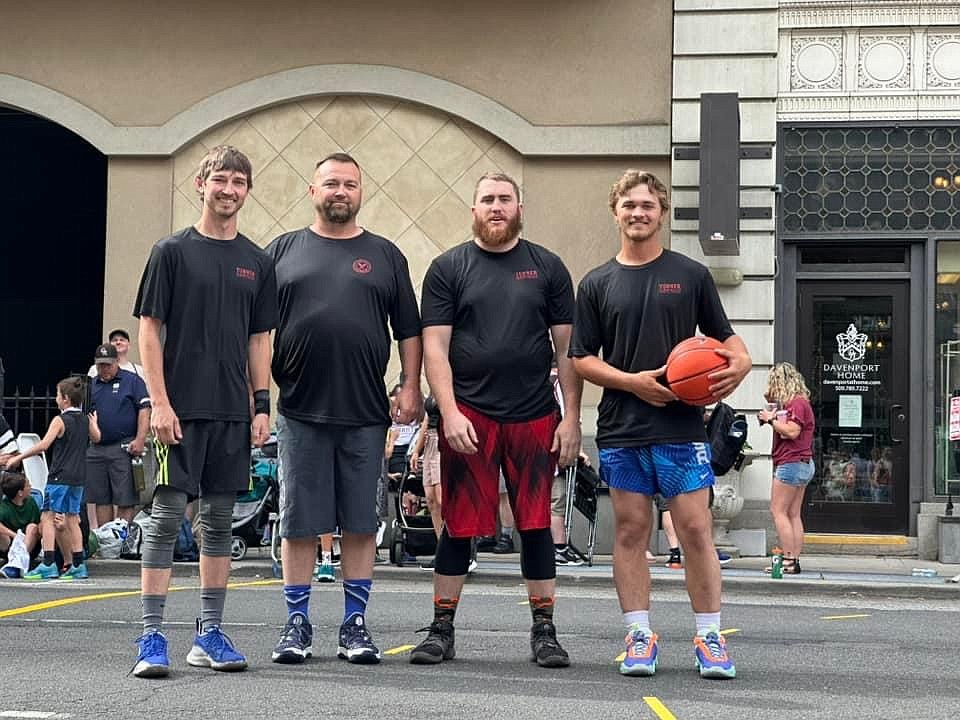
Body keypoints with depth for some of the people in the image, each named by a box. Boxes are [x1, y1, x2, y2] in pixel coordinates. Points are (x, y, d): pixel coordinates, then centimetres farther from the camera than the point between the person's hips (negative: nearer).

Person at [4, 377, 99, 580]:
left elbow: (43, 445, -20)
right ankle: (78, 565, 11)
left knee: (47, 517, -6)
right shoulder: (85, 420, 10)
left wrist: (18, 457, -14)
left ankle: (48, 564, -15)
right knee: (72, 519, 13)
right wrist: (95, 424, 49)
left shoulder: (60, 420, -11)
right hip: (78, 478, 7)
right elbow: (96, 438, 29)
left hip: (60, 477, -7)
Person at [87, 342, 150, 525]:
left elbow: (144, 411, -5)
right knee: (101, 498, 7)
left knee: (125, 499, -6)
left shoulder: (133, 381, 2)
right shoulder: (91, 385, 17)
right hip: (95, 448, 5)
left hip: (123, 447, -5)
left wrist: (139, 440, -15)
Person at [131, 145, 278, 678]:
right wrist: (160, 403, -11)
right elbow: (150, 329, -3)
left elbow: (259, 339, 14)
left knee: (220, 521, 8)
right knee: (167, 517, -5)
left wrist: (263, 405, 5)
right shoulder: (173, 251, 0)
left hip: (233, 412, 4)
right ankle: (153, 638, -4)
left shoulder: (257, 262, 11)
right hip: (181, 409, -4)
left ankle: (210, 635, 14)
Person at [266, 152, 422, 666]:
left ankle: (355, 625, 11)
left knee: (360, 523, 4)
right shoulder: (283, 251, 10)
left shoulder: (385, 256, 12)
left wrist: (410, 388, 1)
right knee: (298, 523, 2)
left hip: (366, 415, 1)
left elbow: (409, 330, 11)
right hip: (301, 412, 0)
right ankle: (297, 624, 10)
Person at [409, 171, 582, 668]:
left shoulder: (546, 268, 10)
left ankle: (544, 632, 11)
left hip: (534, 417, 1)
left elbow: (567, 348, 9)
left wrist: (571, 418, 1)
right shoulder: (449, 268, 6)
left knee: (536, 524, 4)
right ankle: (442, 630, 11)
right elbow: (434, 347, 0)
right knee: (459, 525, 2)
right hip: (468, 417, -1)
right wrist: (450, 414, -11)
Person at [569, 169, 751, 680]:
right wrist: (633, 382, -9)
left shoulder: (690, 275, 7)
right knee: (630, 532, 4)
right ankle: (639, 637, 10)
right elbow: (582, 359, 7)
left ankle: (709, 639, 3)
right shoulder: (597, 284, 9)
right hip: (621, 428, 1)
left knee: (696, 530, -3)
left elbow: (723, 336, 13)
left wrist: (739, 361, -10)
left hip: (682, 427, -1)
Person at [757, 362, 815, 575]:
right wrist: (772, 417, 7)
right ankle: (795, 560, 7)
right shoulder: (796, 402, 19)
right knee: (793, 514, 8)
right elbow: (785, 431, 20)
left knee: (778, 511, -8)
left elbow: (792, 431, -21)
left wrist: (771, 419, -11)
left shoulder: (797, 403, -12)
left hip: (792, 463, -10)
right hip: (801, 464, 10)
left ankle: (789, 560, -11)